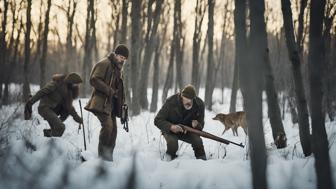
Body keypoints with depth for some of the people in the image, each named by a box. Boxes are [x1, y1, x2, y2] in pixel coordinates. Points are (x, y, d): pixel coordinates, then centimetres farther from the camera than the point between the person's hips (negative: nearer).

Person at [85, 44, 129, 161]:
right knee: (107, 125, -22)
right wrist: (109, 91, -20)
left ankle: (108, 156, 11)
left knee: (113, 128, 5)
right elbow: (94, 80, -18)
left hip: (111, 103, 9)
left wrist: (121, 102, 19)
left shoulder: (117, 68, 22)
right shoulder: (104, 64, -8)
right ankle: (102, 153, -13)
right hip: (101, 102, -9)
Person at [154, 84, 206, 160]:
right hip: (170, 129, -2)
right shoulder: (171, 102, -26)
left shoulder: (199, 104, -17)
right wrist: (170, 127, -39)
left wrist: (196, 126, -33)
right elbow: (158, 120, -21)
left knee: (198, 141, -26)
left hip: (187, 131, 2)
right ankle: (169, 159, 0)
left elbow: (201, 126, -6)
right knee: (172, 143, -32)